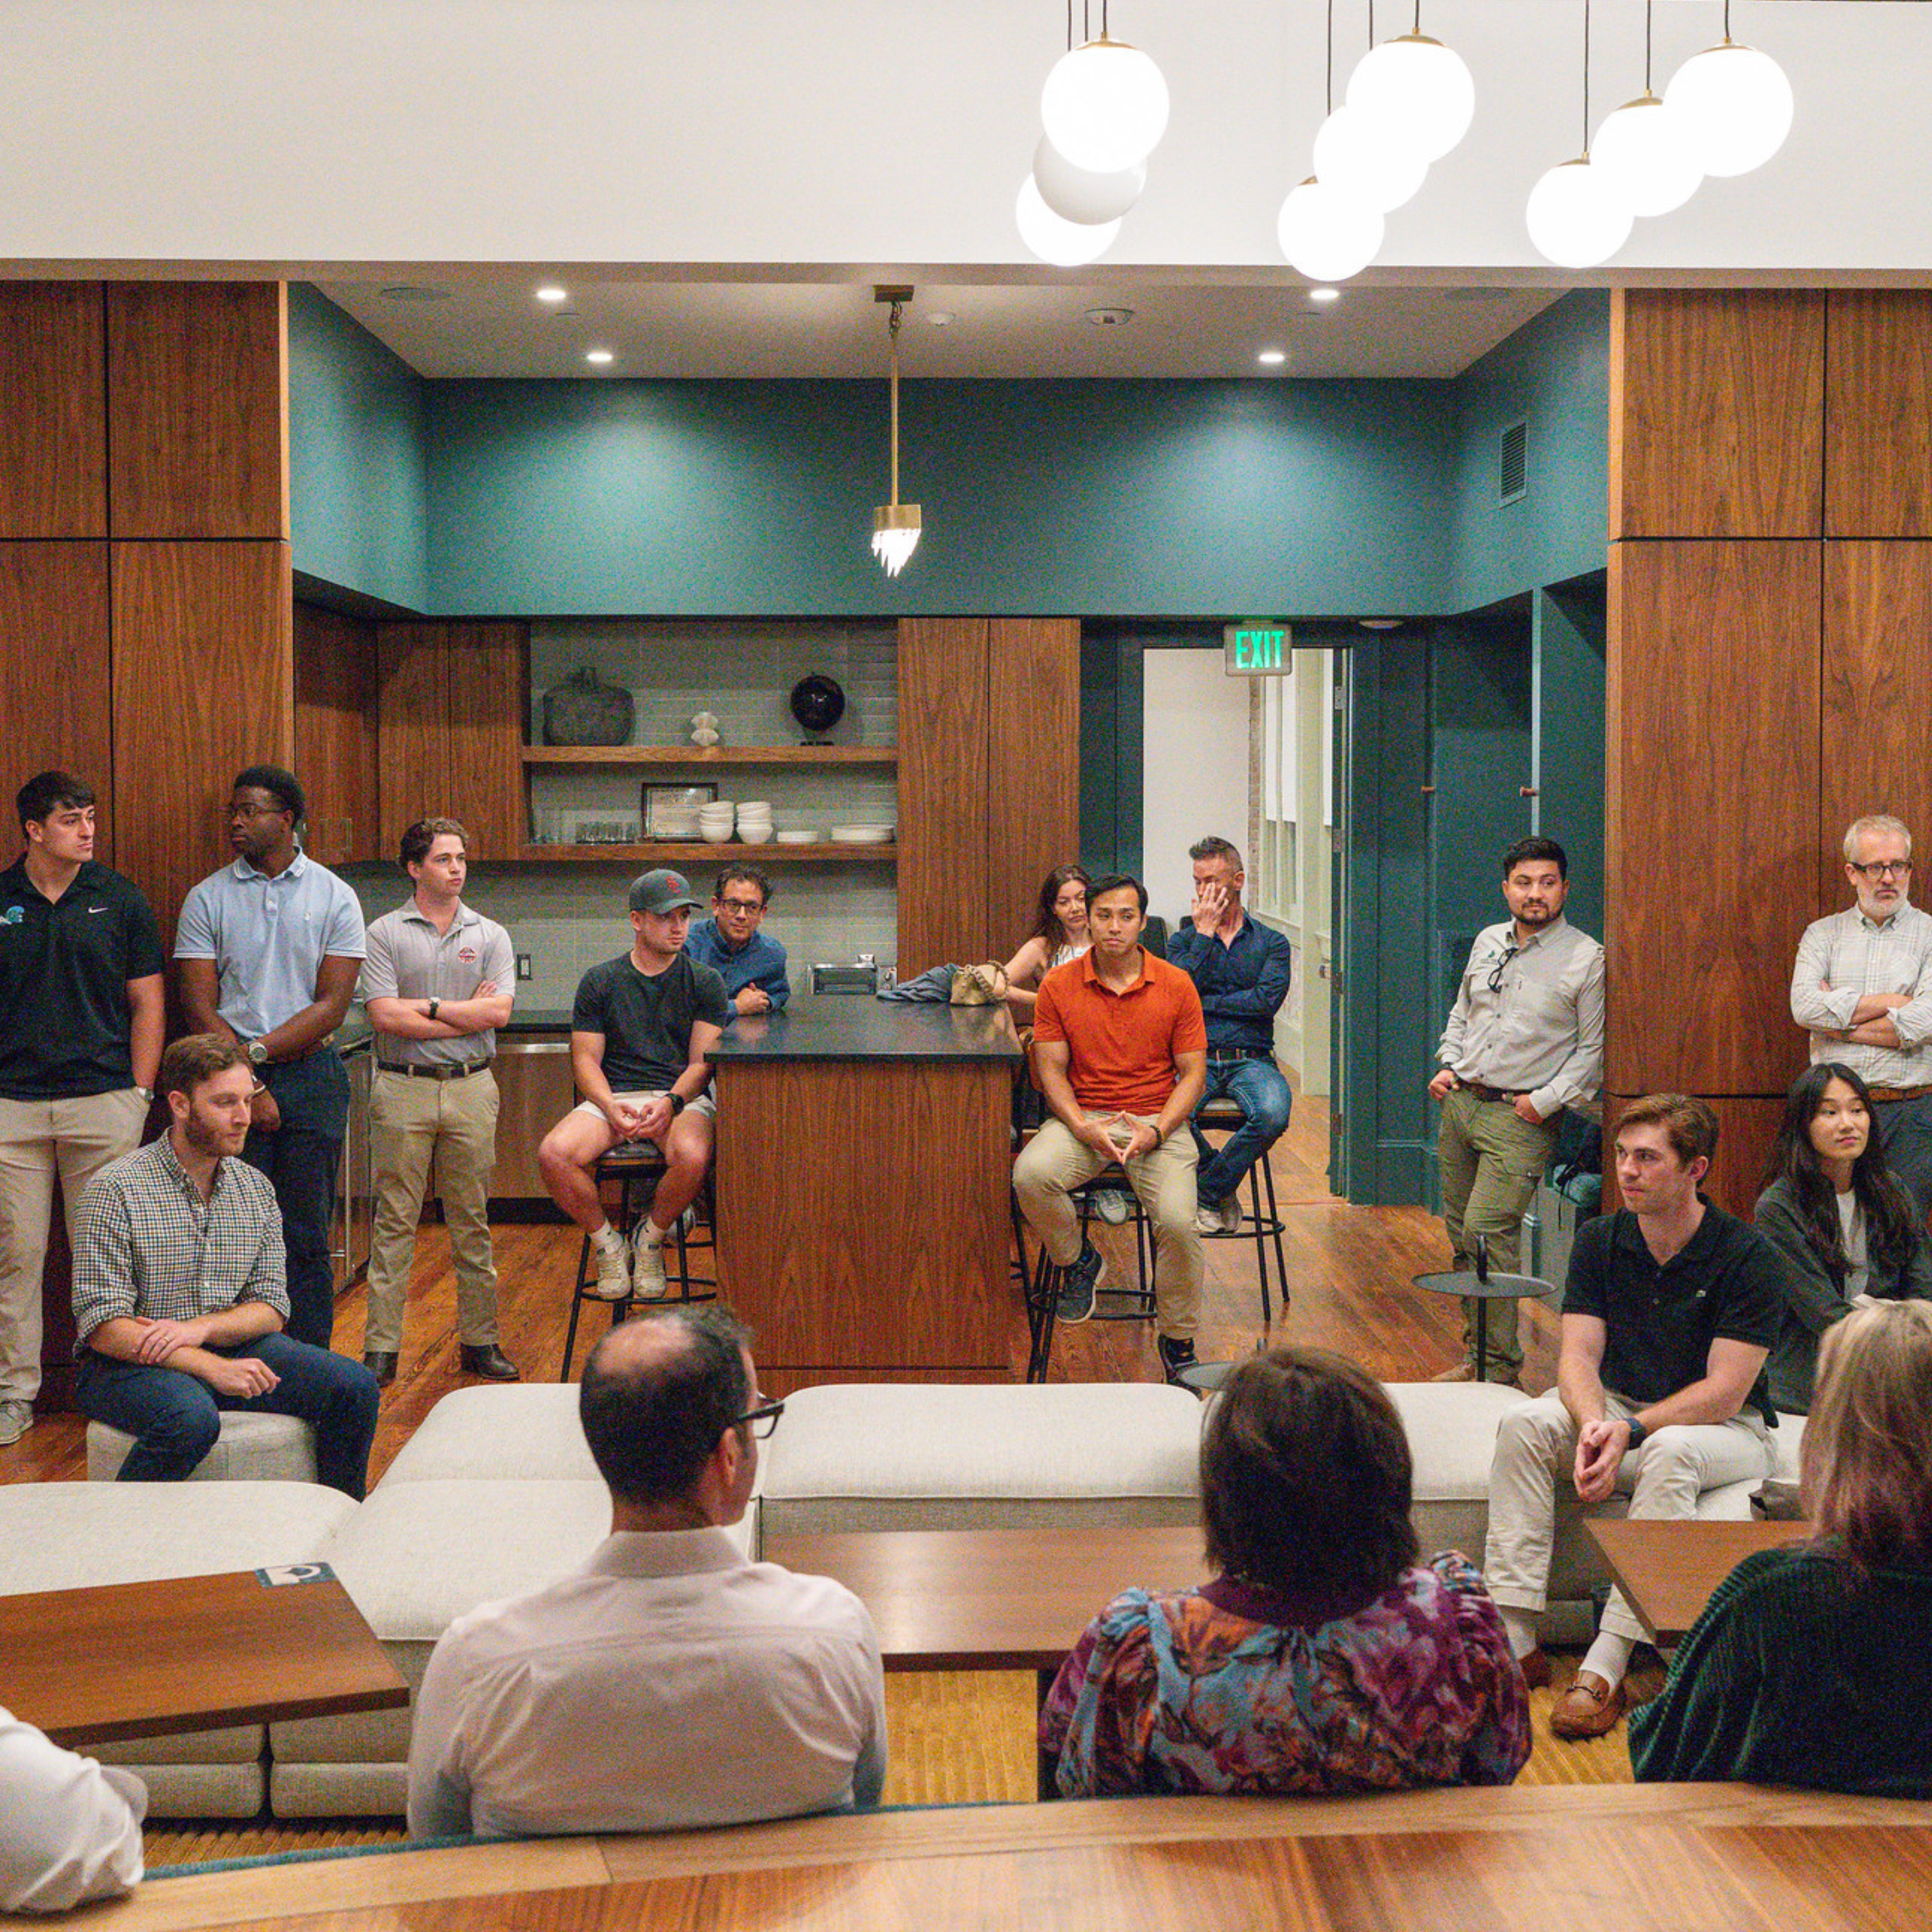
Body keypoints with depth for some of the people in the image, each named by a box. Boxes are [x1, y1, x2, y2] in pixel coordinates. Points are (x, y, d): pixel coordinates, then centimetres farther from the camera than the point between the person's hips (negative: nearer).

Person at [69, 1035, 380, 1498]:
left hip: (228, 1347, 6)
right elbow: (104, 1328, -17)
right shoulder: (118, 1188, -12)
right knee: (192, 1417, -37)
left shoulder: (256, 1188, 7)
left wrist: (201, 1327, -16)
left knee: (355, 1386, -11)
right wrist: (212, 1368, -26)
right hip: (133, 1362, -5)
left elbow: (272, 1310, 6)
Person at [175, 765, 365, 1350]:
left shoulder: (334, 897, 3)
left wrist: (257, 1049, -13)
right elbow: (199, 1007, -1)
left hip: (312, 1076, 0)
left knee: (307, 1235, 4)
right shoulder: (207, 899, 4)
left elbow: (332, 1005, -3)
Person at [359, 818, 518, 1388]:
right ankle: (381, 1347, 4)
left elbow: (498, 1012, -4)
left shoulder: (490, 936, 8)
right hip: (403, 1088, -2)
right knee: (395, 1221, 0)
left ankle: (479, 1341, 15)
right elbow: (383, 1016, -10)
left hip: (471, 1089, 2)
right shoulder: (384, 934, 1)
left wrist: (427, 1007, -9)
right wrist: (466, 1014, -7)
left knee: (472, 1222, 7)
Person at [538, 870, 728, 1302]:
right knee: (554, 1154, -29)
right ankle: (606, 1242, -2)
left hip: (682, 1096, -1)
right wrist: (611, 1107, -14)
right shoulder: (600, 981, 11)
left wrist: (671, 1103, -18)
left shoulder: (704, 982, 9)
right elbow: (586, 1059, 6)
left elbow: (702, 1061, 2)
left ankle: (650, 1239, -4)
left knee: (693, 1157, -36)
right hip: (611, 1096, 1)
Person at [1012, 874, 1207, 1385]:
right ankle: (1077, 1260, 1)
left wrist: (1156, 1132, -16)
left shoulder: (1176, 985, -1)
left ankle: (1178, 1341, 0)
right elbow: (1051, 1068, 1)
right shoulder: (1059, 985, 1)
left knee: (1178, 1221, -25)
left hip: (1157, 1119, -1)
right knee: (1030, 1174, -30)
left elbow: (1192, 1072, 0)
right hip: (1084, 1117, 1)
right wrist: (1083, 1128, -16)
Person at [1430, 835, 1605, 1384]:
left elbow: (1593, 1048, -5)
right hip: (1460, 1102, 6)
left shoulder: (1587, 959, -6)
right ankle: (1476, 1355, 20)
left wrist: (1546, 1100, -12)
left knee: (1488, 1233, -14)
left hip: (1521, 1117, -6)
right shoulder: (1487, 942, 12)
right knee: (1461, 1233, 9)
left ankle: (1499, 1368, -5)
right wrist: (1449, 1065, 9)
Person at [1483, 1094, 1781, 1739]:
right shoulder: (1600, 1241, -2)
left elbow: (1724, 1393, -20)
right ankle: (1512, 1637, -28)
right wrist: (1593, 1425, -28)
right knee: (1523, 1424, -23)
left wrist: (1630, 1431, -31)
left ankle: (1606, 1664, -40)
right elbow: (1579, 1357, -7)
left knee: (1672, 1452, -38)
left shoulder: (1747, 1257, -16)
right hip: (1616, 1402, 4)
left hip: (1724, 1425, -4)